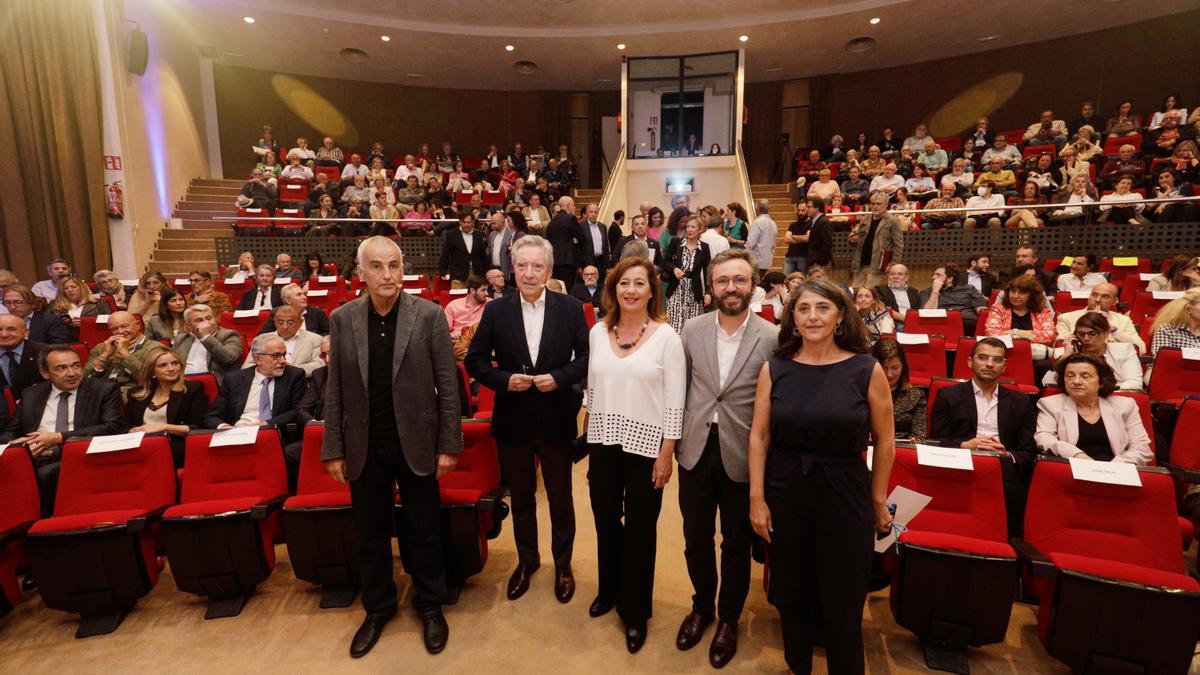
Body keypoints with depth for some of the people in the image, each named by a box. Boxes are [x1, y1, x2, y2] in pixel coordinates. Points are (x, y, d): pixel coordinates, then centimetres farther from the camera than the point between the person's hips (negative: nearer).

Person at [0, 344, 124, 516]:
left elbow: (113, 427, -5)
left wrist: (60, 438, -11)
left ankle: (43, 519, -15)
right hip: (31, 461, 4)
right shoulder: (31, 395, 21)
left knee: (46, 472, -34)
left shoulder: (105, 390, 7)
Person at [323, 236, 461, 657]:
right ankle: (377, 607, 39)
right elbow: (335, 391, 3)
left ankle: (430, 607, 34)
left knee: (424, 531, 12)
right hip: (365, 448, 2)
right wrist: (334, 450, 3)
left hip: (415, 444, -2)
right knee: (370, 534, 17)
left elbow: (448, 386, -7)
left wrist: (448, 445, -8)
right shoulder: (342, 319, -1)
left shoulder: (429, 315, -9)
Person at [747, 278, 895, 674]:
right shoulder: (774, 368, -4)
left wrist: (878, 500, 4)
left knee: (842, 602, 12)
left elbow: (884, 443, 0)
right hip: (784, 490, 2)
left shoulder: (867, 370, -8)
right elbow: (759, 436, -2)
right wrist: (756, 498, -4)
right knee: (790, 594, 18)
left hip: (845, 492, -1)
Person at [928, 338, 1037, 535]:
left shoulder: (1020, 402, 21)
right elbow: (937, 441, 6)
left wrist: (1009, 456, -9)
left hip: (1005, 470, 2)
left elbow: (1028, 452, 13)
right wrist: (965, 445, -13)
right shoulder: (948, 395, 14)